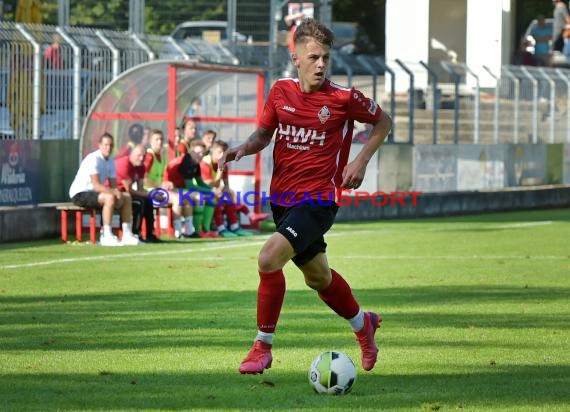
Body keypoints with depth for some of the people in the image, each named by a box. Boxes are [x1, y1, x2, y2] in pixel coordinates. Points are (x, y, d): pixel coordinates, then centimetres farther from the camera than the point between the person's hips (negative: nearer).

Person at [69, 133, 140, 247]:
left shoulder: (110, 161, 8)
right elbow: (96, 185, -28)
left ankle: (127, 235, -1)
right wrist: (114, 192, -32)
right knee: (109, 197, -34)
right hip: (80, 194, -10)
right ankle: (107, 237, -33)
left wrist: (117, 192, -15)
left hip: (94, 193, 10)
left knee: (126, 197, 2)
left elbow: (113, 185, 7)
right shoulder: (93, 159, -20)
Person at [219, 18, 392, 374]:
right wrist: (243, 148, -8)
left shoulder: (343, 98, -11)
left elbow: (383, 122, 5)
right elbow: (264, 133, 13)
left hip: (318, 200, -6)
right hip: (282, 197, 6)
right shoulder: (281, 92, 0)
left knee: (269, 258, -24)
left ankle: (263, 346, -10)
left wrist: (361, 161, -6)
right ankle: (363, 324, 48)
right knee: (317, 276, 21)